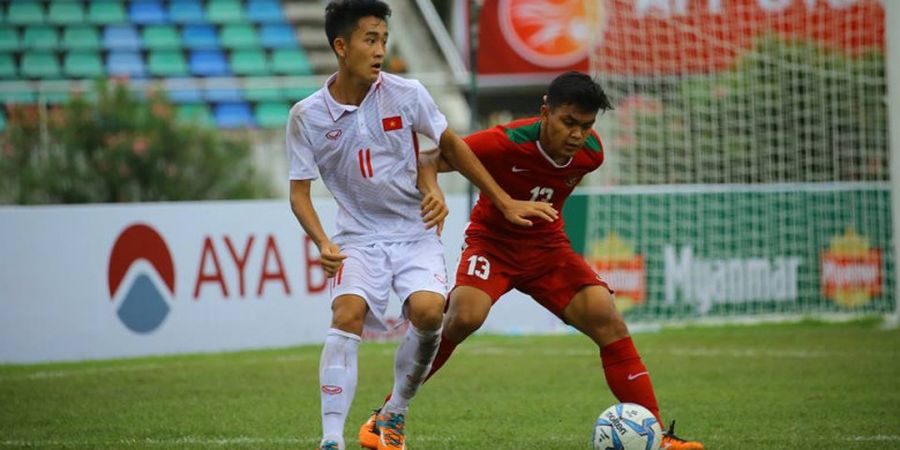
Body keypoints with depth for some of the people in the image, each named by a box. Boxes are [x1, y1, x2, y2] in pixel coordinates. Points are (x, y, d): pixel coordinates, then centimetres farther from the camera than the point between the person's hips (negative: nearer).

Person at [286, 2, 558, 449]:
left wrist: (505, 202, 10)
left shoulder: (406, 94, -6)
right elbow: (299, 191, -1)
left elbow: (450, 145, 9)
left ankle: (394, 413, 1)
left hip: (415, 232, 1)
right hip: (359, 238, -1)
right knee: (347, 315, -26)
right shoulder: (307, 117, -7)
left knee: (428, 311, -24)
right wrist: (323, 243, -20)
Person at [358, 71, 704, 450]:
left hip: (547, 245, 4)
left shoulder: (590, 153, -10)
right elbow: (430, 161, -22)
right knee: (465, 316, -31)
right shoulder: (505, 143, -26)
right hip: (493, 241, -4)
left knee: (609, 323, -14)